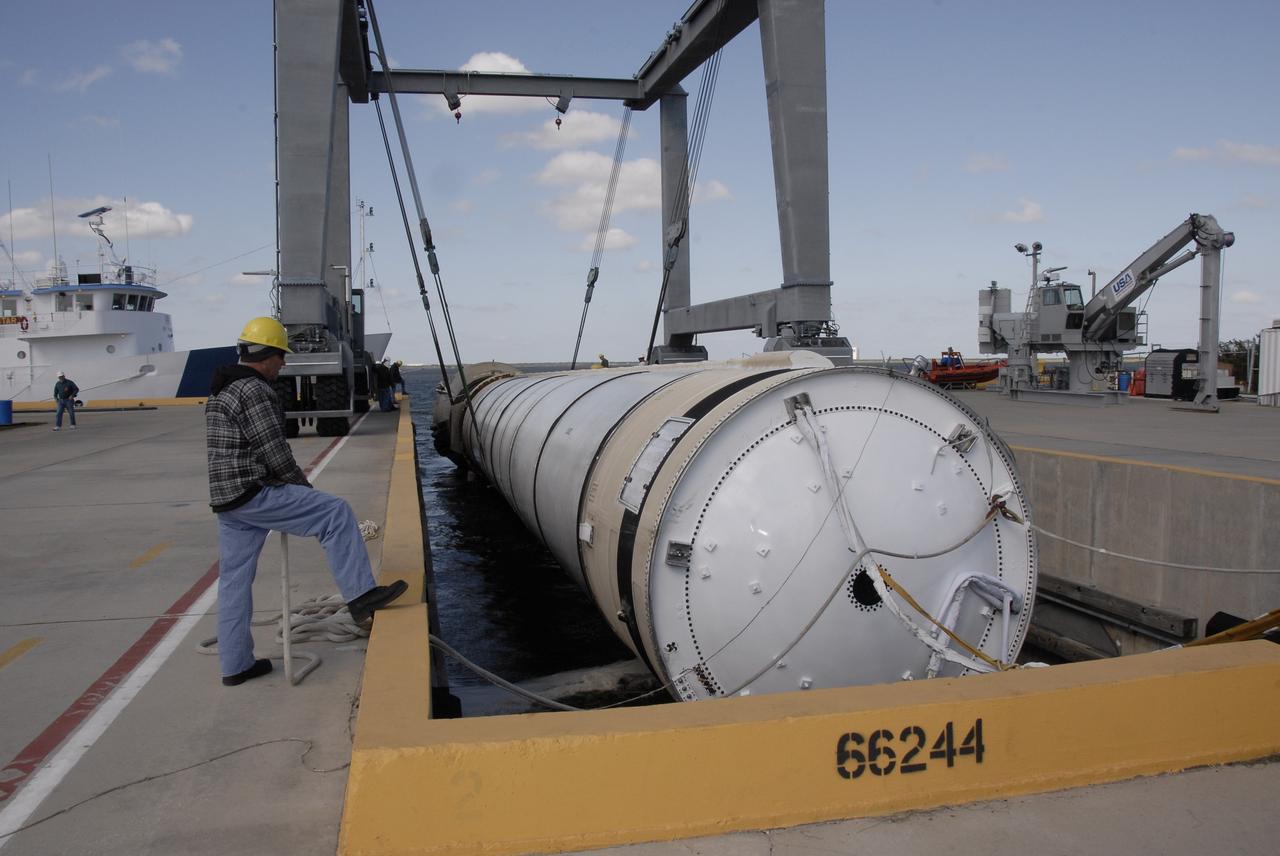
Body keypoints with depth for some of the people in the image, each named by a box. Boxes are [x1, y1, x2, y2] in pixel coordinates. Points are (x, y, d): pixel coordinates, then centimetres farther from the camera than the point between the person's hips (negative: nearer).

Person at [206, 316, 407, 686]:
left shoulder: (221, 391, 19)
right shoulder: (254, 391, -14)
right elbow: (274, 452, -17)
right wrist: (305, 488, -1)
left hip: (225, 499, 10)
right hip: (253, 494, -10)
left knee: (234, 579, 13)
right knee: (335, 513, -8)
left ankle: (235, 664, 21)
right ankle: (360, 595, -7)